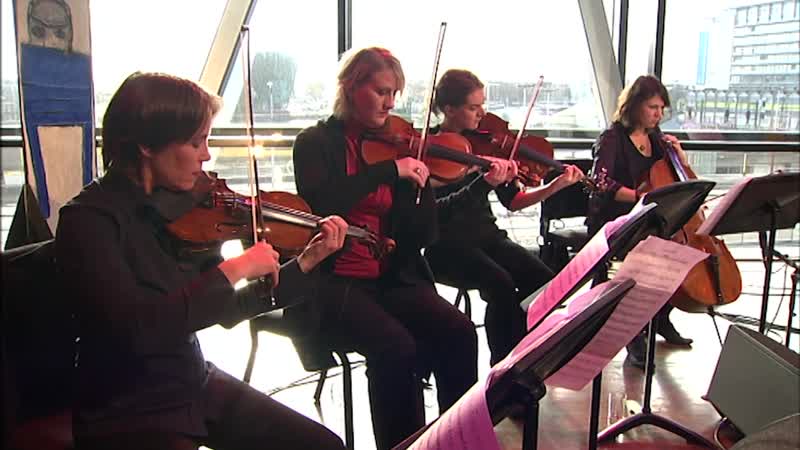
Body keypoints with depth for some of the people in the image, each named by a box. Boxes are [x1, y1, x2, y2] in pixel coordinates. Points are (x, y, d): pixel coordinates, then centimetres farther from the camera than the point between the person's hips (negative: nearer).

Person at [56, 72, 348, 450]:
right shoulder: (88, 219, -18)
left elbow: (225, 311, 7)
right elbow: (136, 326, -34)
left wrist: (306, 263, 0)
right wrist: (234, 269, -27)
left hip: (197, 386, 7)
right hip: (128, 415, -7)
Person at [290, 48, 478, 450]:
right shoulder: (316, 143, 2)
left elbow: (424, 235, 7)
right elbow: (321, 203, -22)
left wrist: (419, 180, -8)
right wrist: (389, 170, -22)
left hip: (393, 278, 4)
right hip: (334, 282, -4)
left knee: (458, 332, -21)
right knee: (396, 346, -30)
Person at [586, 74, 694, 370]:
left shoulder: (655, 138, 13)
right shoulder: (612, 139, -8)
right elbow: (602, 185, -24)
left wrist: (679, 153, 1)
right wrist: (642, 196, -37)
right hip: (612, 222, -7)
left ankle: (661, 319, 9)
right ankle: (635, 340, -22)